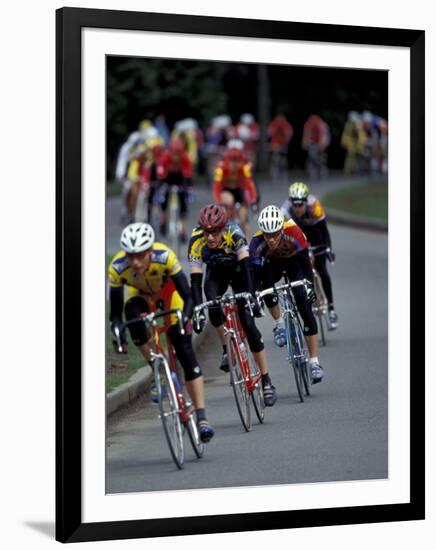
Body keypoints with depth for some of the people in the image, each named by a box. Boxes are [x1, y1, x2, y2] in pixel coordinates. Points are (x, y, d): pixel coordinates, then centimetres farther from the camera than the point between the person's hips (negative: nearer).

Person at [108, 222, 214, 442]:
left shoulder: (164, 256, -38)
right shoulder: (117, 267, -34)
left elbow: (187, 296, -34)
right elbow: (115, 311, -26)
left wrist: (184, 318, -50)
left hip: (169, 292, -2)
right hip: (142, 294, 2)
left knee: (185, 353, -13)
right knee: (131, 312, -34)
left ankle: (201, 417, -11)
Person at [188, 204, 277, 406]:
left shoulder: (234, 234, -35)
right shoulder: (196, 242, -30)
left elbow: (247, 267, -40)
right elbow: (195, 280, -32)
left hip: (237, 271, -2)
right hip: (216, 274, 2)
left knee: (248, 324, -13)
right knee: (213, 306, -32)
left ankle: (266, 381, -8)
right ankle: (227, 348, -6)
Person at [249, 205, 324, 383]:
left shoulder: (293, 232, -37)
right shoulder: (257, 242, -33)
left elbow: (305, 262, -31)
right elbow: (256, 274, -29)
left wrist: (309, 286, -41)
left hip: (294, 261, -1)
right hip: (273, 263, 2)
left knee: (305, 307, -15)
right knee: (266, 286, -33)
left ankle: (314, 362, -13)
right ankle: (279, 324, -5)